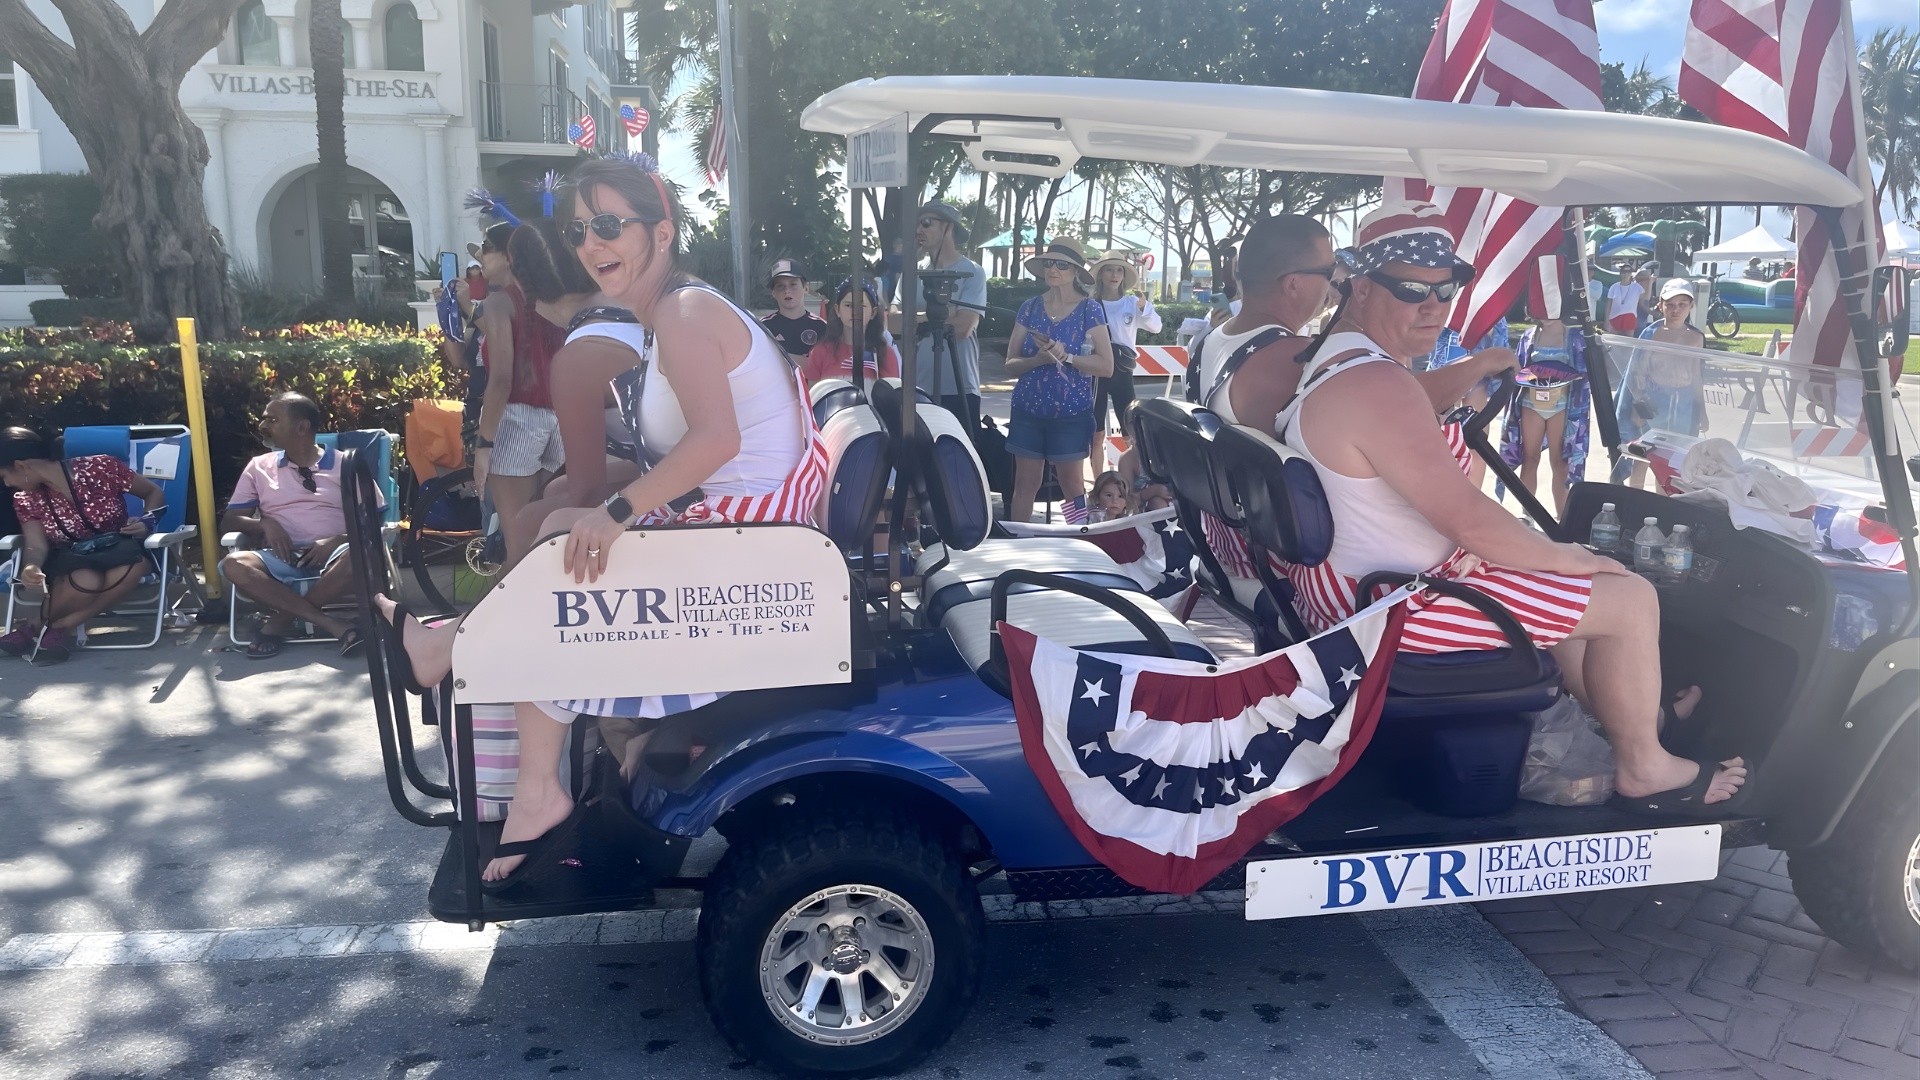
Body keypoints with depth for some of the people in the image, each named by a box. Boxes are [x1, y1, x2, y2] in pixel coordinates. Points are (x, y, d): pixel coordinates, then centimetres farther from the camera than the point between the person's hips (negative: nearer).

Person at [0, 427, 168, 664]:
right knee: (86, 581, -39)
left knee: (138, 560, -39)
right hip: (69, 562, 0)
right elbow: (36, 546, -11)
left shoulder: (100, 467, -9)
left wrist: (147, 521, -18)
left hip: (116, 553, 0)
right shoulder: (26, 499, 1)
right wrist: (31, 568, -34)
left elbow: (154, 492, 2)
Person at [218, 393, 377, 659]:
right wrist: (264, 523, -10)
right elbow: (228, 521, 13)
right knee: (235, 565, -32)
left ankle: (281, 619, -21)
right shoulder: (259, 467, 17)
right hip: (281, 561, 2)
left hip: (329, 560, -2)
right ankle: (331, 624, -31)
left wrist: (337, 540, -15)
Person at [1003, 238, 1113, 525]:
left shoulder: (1089, 309, -2)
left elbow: (1106, 366, -8)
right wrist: (1039, 359, -16)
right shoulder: (1030, 307, 6)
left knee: (1072, 485, 0)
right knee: (1024, 483, 4)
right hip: (1028, 409, 3)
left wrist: (1065, 356, -19)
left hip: (1072, 413, -3)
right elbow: (1011, 364, 3)